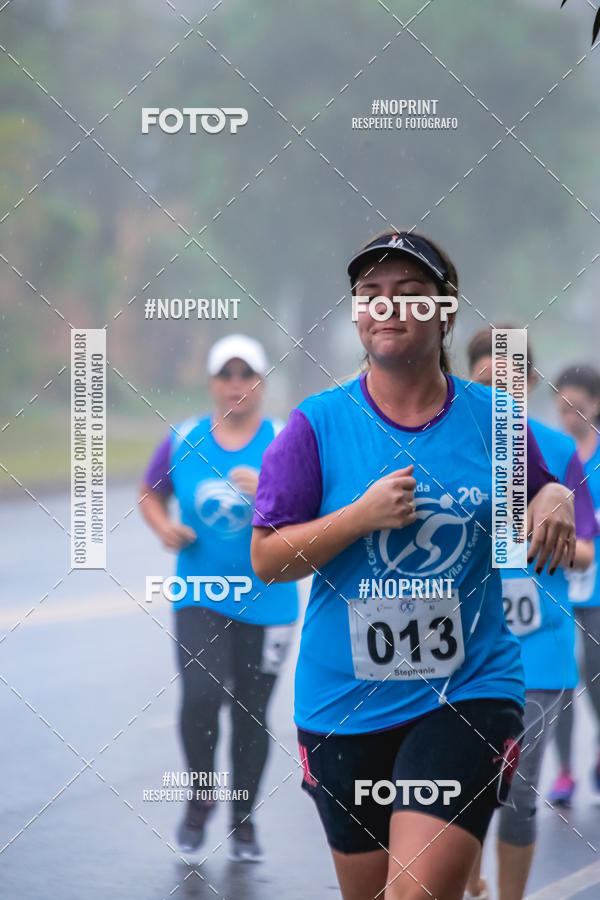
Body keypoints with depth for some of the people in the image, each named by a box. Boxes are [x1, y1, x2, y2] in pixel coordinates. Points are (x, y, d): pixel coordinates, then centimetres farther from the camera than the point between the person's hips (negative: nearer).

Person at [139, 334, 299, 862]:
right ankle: (200, 798, 7)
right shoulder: (183, 442, 2)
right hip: (201, 599, 0)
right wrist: (166, 528, -3)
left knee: (251, 712, 7)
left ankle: (243, 820, 25)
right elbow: (151, 496, 17)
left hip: (266, 600, 0)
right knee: (201, 696, -18)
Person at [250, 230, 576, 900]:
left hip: (468, 691, -1)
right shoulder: (317, 424, -2)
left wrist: (554, 500, -6)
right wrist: (364, 514, -17)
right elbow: (266, 559, -4)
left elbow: (536, 492, 18)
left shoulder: (491, 416, 1)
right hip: (345, 704, 1)